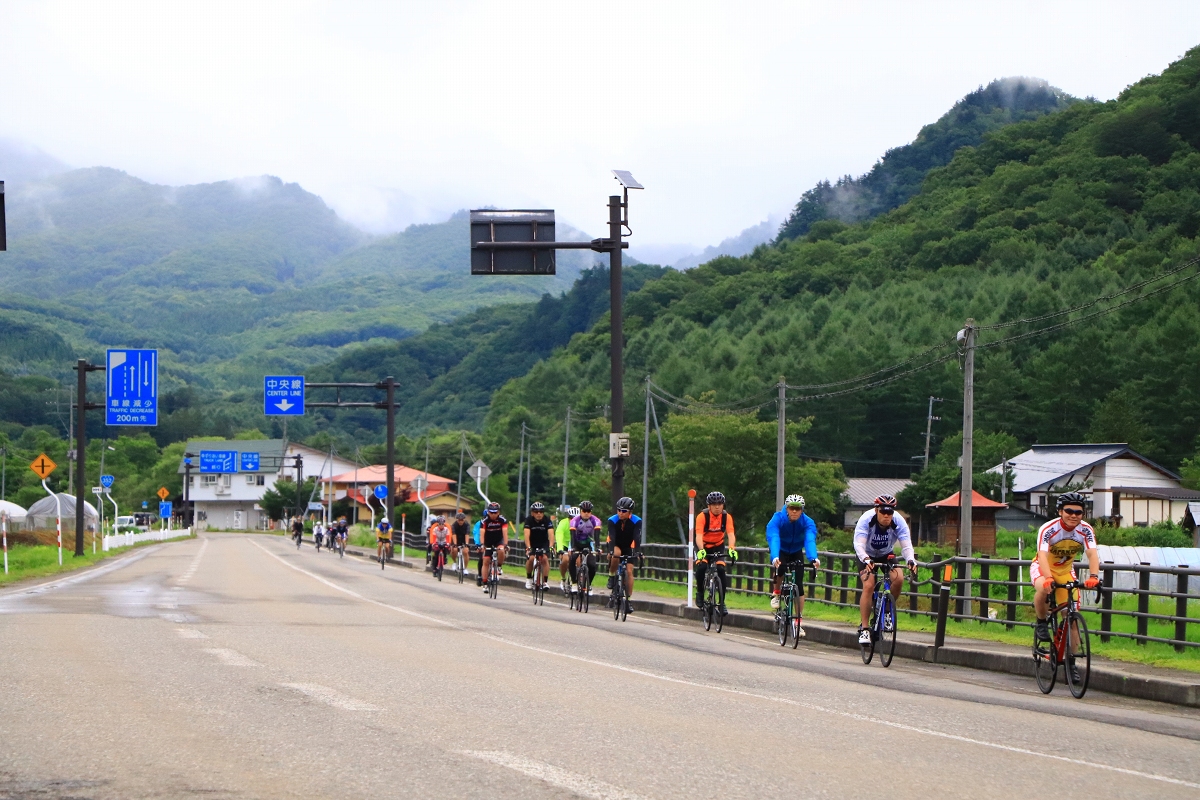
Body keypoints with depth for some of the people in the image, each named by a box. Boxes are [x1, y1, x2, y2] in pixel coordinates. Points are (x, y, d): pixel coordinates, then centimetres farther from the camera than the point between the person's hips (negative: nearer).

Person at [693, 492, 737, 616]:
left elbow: (730, 534, -29)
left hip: (718, 546, 2)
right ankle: (700, 593, -4)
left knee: (721, 569, -18)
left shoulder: (726, 517, -18)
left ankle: (722, 602, -6)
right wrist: (701, 550, -53)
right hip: (703, 546, -2)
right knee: (702, 566, -27)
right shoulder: (702, 516, -25)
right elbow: (698, 536, -35)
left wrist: (732, 549, -48)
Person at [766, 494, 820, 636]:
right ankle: (775, 593, -3)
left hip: (796, 552, 1)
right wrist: (774, 557, -61)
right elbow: (773, 538, -43)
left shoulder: (807, 522, -26)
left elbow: (810, 540, -41)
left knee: (798, 585, -11)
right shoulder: (778, 519, -30)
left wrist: (813, 558, -61)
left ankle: (799, 620, -4)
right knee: (780, 568, -33)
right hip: (780, 551, -1)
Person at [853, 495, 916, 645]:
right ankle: (864, 628, -18)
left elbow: (906, 546, -31)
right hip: (867, 556, -2)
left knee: (898, 579, -25)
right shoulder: (866, 520, -30)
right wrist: (866, 560, -59)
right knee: (869, 586, -24)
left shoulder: (899, 522, -25)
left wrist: (911, 560, -52)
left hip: (887, 555, 2)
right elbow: (859, 544, -39)